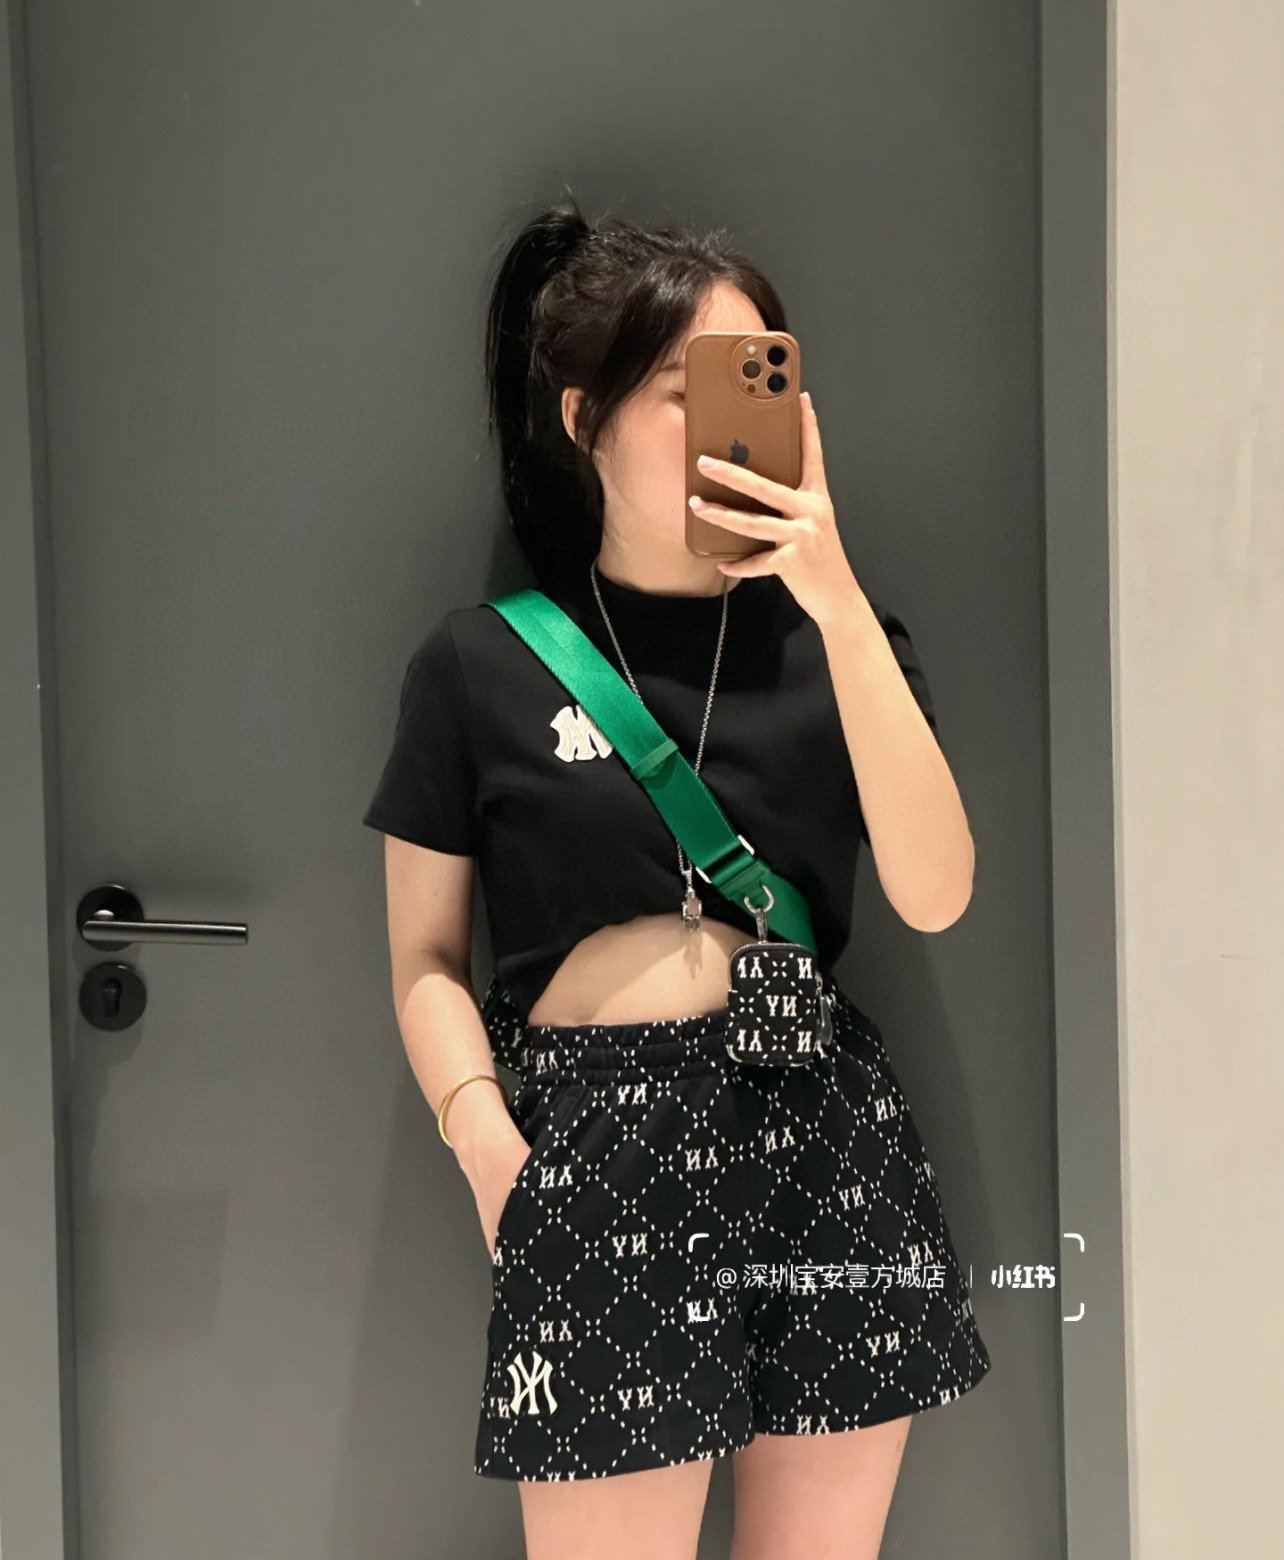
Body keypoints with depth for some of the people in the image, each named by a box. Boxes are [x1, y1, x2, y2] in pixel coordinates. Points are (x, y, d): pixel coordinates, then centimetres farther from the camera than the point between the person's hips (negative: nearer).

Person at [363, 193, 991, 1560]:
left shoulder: (829, 635, 10)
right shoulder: (479, 664, 2)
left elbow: (935, 892, -4)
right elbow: (427, 958, 4)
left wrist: (840, 610, -10)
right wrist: (488, 1146, -13)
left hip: (830, 1134, 3)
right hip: (599, 1143, -2)